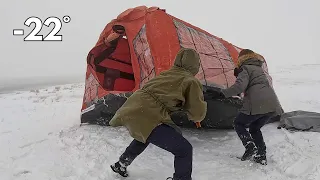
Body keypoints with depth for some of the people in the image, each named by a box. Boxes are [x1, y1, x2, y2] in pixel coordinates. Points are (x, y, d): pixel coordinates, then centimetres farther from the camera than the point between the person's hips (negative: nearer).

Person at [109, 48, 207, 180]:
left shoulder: (165, 74, 22)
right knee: (184, 150, -1)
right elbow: (198, 115, 4)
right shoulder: (191, 81, 2)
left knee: (144, 136, 39)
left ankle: (120, 165, 53)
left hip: (130, 110, 9)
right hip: (145, 117, -9)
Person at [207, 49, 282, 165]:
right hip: (272, 105, 8)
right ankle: (261, 155, 16)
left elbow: (239, 86, -15)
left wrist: (221, 94, -16)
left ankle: (250, 147, -6)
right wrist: (240, 74, 28)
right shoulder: (259, 68, 27)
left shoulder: (245, 69, 2)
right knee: (255, 129, 24)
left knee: (239, 124, 13)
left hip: (257, 105, -8)